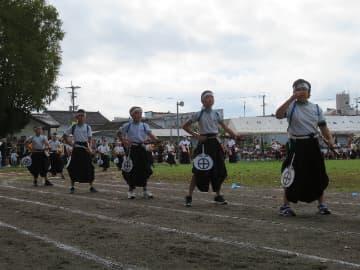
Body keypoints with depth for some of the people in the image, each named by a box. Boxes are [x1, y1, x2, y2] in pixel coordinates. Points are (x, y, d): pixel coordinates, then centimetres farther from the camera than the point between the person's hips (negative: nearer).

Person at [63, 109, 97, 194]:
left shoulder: (87, 127, 2)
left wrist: (89, 147, -23)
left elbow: (89, 139, -5)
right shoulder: (73, 127, 4)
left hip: (85, 149, -1)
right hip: (76, 149, 1)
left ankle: (91, 187, 8)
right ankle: (72, 187, 11)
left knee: (89, 167, 0)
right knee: (74, 167, 2)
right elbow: (65, 136, 13)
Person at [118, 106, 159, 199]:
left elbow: (150, 134, -6)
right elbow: (119, 133, 14)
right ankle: (131, 190, 14)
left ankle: (145, 190, 11)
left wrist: (157, 140, -25)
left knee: (144, 169, 1)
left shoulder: (144, 125, 7)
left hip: (141, 148, 2)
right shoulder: (128, 125, 3)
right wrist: (124, 141, -1)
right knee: (131, 170, 0)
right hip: (132, 149, -2)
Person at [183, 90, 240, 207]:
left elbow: (225, 127, 9)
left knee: (219, 170, 3)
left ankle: (218, 195, 16)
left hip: (215, 143, 4)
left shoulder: (216, 114, 9)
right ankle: (189, 196, 1)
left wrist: (235, 135, -6)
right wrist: (196, 135, -10)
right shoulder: (199, 114, -2)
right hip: (204, 143, -4)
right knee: (199, 171, -6)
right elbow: (185, 126, 1)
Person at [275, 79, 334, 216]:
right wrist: (292, 99, -26)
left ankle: (322, 204, 23)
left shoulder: (316, 108, 9)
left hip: (312, 145, 4)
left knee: (318, 175, 9)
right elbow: (278, 115, -23)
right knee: (292, 175, -5)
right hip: (296, 145, -4)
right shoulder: (290, 106, -3)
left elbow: (323, 127, 8)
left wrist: (330, 140, -10)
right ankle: (285, 206, 4)